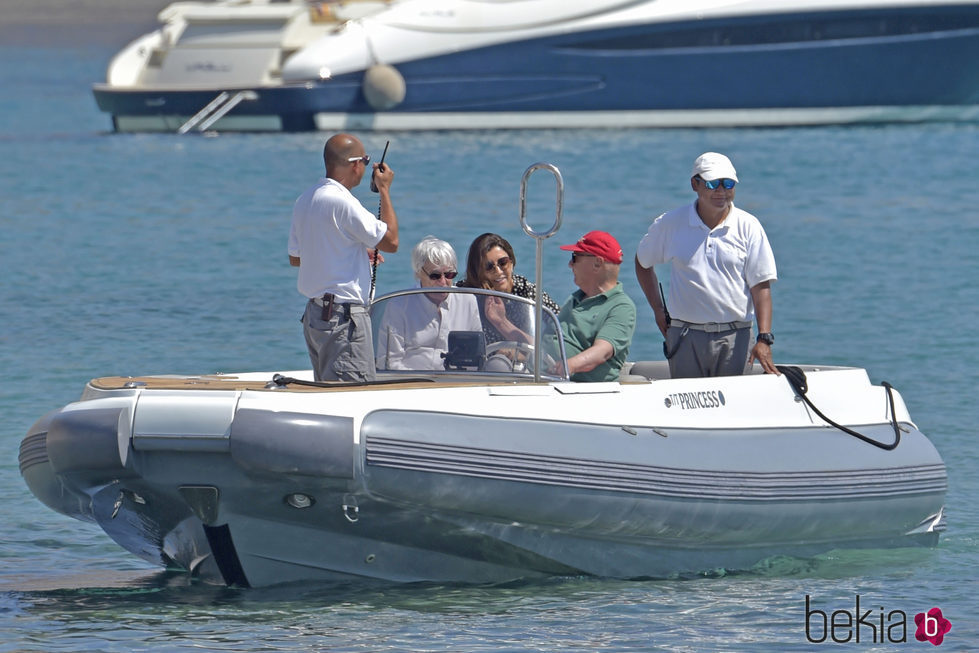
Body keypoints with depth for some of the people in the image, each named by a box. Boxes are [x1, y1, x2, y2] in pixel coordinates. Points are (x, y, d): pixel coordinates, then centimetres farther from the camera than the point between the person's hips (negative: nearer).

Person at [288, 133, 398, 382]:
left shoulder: (305, 200, 11)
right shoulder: (342, 202, -17)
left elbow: (295, 257, 21)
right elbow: (390, 241, -14)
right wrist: (384, 190, -4)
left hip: (314, 312, 10)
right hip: (343, 315, -9)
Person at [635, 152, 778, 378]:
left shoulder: (748, 227, 1)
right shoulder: (670, 225, 5)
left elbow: (761, 285, -4)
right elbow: (643, 263, 21)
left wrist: (764, 339, -14)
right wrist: (658, 310, 11)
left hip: (735, 338, -1)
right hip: (686, 338, 1)